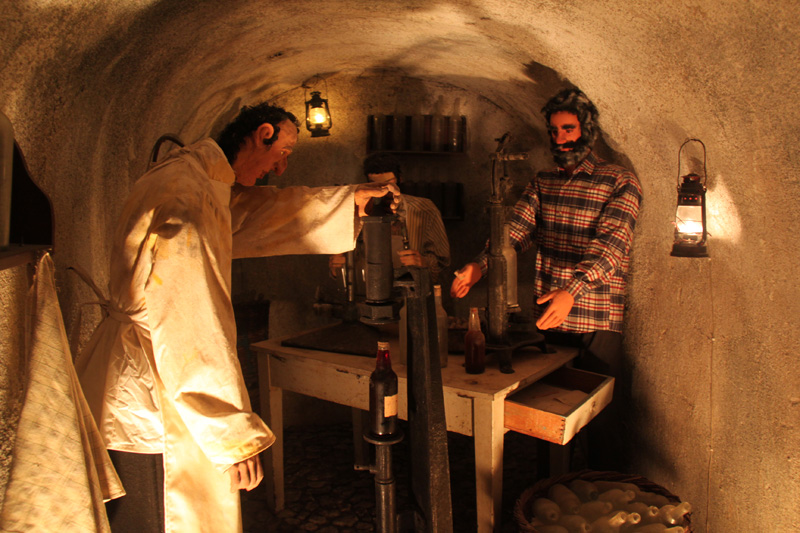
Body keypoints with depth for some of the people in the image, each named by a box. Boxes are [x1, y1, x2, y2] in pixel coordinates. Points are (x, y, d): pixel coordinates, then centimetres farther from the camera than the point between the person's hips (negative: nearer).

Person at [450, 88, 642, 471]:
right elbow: (515, 230, 0)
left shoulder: (621, 183, -5)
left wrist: (572, 290, -36)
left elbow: (610, 243, -20)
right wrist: (481, 265, -20)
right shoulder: (542, 183, 12)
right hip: (547, 320, 5)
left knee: (601, 423, 1)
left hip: (597, 325, -4)